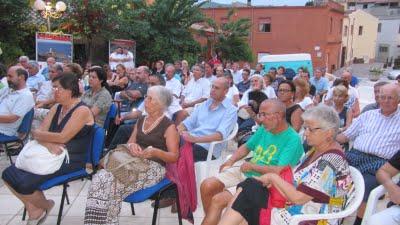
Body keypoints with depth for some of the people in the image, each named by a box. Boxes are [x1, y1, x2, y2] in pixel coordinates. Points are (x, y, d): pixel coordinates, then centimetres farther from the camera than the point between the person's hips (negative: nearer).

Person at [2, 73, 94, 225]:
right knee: (9, 174, -4)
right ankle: (34, 211, 7)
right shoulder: (56, 108, 11)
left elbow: (62, 137, -22)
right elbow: (40, 132, 4)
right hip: (52, 155, 8)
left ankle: (45, 206, 11)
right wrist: (47, 143, -20)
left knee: (25, 183, -20)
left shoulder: (82, 111, -14)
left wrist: (36, 134, -9)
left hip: (71, 160, -8)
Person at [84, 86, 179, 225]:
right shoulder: (140, 121, 18)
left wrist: (156, 152, -24)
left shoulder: (169, 126, -2)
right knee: (99, 177, -23)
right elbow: (129, 143, 22)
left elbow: (174, 157, -6)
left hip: (153, 167, -6)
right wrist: (131, 145, -3)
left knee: (113, 184, -28)